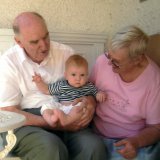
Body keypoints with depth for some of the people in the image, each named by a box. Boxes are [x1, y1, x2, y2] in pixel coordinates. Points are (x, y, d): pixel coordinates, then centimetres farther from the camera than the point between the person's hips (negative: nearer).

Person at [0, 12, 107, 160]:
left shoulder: (66, 52, 7)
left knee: (94, 146, -28)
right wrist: (59, 124, -18)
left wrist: (90, 100, -13)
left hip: (65, 117, 3)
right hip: (28, 121, -2)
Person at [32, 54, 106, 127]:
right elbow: (47, 90, 22)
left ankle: (66, 119, -55)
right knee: (46, 106, -19)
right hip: (60, 109, 2)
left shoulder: (89, 86, 15)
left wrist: (100, 94, -4)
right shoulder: (61, 85, 16)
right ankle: (51, 119, -49)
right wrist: (39, 82, 8)